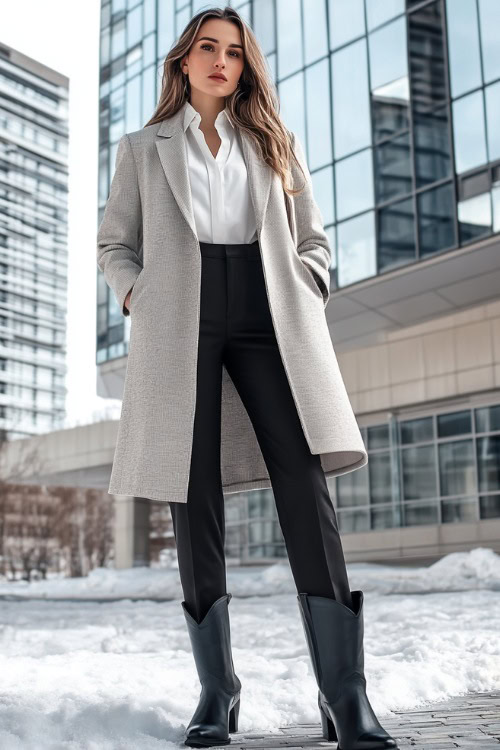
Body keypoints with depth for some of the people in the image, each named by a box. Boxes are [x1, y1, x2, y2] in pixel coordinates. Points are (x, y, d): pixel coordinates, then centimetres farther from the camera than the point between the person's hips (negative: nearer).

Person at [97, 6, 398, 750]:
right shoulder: (143, 148, 19)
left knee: (304, 481, -16)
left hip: (265, 316, 0)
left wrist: (304, 302, 1)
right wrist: (139, 299, -1)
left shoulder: (274, 144, 22)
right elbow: (114, 244, 19)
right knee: (195, 494, -6)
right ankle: (216, 688, 2)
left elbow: (313, 240, 20)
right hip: (181, 321, 0)